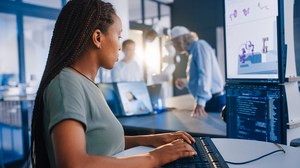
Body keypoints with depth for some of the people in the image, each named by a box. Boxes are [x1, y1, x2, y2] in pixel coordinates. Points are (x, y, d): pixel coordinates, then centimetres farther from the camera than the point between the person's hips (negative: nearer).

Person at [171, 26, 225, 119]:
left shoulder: (199, 45, -11)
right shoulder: (193, 51, 19)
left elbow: (204, 74, -22)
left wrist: (200, 103, -29)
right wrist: (185, 82, 17)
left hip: (214, 100, -9)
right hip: (207, 101, 9)